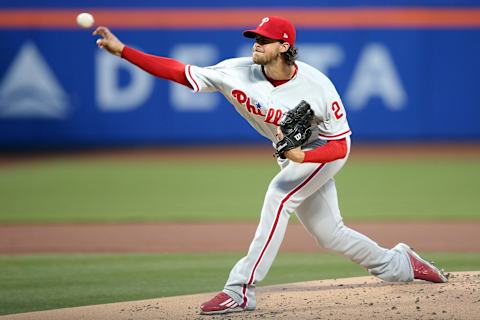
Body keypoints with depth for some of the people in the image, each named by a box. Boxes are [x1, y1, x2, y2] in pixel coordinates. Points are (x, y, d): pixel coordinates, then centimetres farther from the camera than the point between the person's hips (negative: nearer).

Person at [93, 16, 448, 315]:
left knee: (278, 195, -27)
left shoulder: (317, 86, -29)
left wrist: (301, 156, -42)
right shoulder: (238, 73, -19)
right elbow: (180, 72, -23)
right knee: (329, 234, 12)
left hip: (323, 151, -6)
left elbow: (341, 144, -24)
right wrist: (121, 50, -33)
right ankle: (399, 264, 34)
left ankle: (241, 289, -28)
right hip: (293, 158, 6)